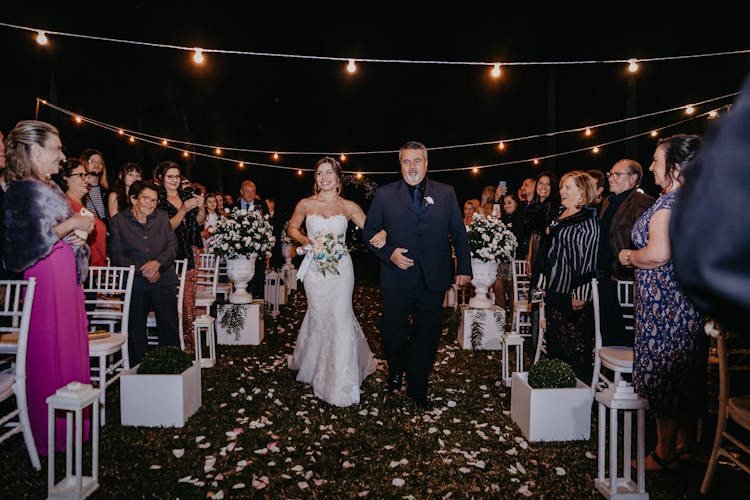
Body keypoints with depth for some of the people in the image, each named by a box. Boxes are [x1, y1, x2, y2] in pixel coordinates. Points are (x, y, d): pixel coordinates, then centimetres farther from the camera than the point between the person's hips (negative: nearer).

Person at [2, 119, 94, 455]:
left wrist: (77, 238, 5)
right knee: (52, 359, 0)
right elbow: (30, 244, -23)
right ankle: (51, 436, 14)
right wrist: (71, 224, -16)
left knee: (70, 350, 15)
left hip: (66, 279, 9)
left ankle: (70, 425, 28)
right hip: (47, 281, -9)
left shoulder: (48, 188, 14)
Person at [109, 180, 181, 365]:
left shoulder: (162, 217, 12)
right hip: (135, 283, -2)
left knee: (169, 327, 2)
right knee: (135, 330, 5)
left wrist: (157, 262, -14)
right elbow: (116, 254, -4)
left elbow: (173, 245, 4)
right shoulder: (118, 221, 3)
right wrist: (142, 270, -16)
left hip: (164, 279, 2)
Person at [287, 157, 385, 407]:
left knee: (340, 318, -3)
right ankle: (312, 363, 36)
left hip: (341, 268, -1)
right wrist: (306, 241, -5)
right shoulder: (305, 204, 2)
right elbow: (292, 228, 15)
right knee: (319, 317, 9)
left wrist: (380, 234, -26)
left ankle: (341, 383, 9)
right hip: (315, 269, 1)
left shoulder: (348, 206, 1)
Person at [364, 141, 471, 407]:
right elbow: (369, 231, 5)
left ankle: (417, 387, 30)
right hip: (397, 278, -1)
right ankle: (395, 371, 41)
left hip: (434, 280, 1)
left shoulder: (446, 193, 5)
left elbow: (459, 233, 7)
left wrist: (464, 268, 3)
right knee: (393, 333, 9)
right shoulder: (385, 194, 2)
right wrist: (388, 253, -10)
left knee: (427, 336, 10)